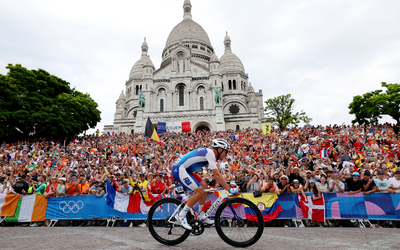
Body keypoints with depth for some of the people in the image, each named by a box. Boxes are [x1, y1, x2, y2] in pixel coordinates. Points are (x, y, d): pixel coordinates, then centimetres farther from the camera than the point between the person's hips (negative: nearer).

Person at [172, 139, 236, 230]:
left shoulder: (209, 153, 14)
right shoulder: (210, 153, -16)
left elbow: (217, 173, 19)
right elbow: (216, 174, -22)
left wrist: (227, 184, 15)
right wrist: (229, 189, -18)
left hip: (184, 169, 10)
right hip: (179, 170, -10)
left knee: (204, 186, 10)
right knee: (200, 192, -13)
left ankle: (201, 216, 17)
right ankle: (181, 216, -4)